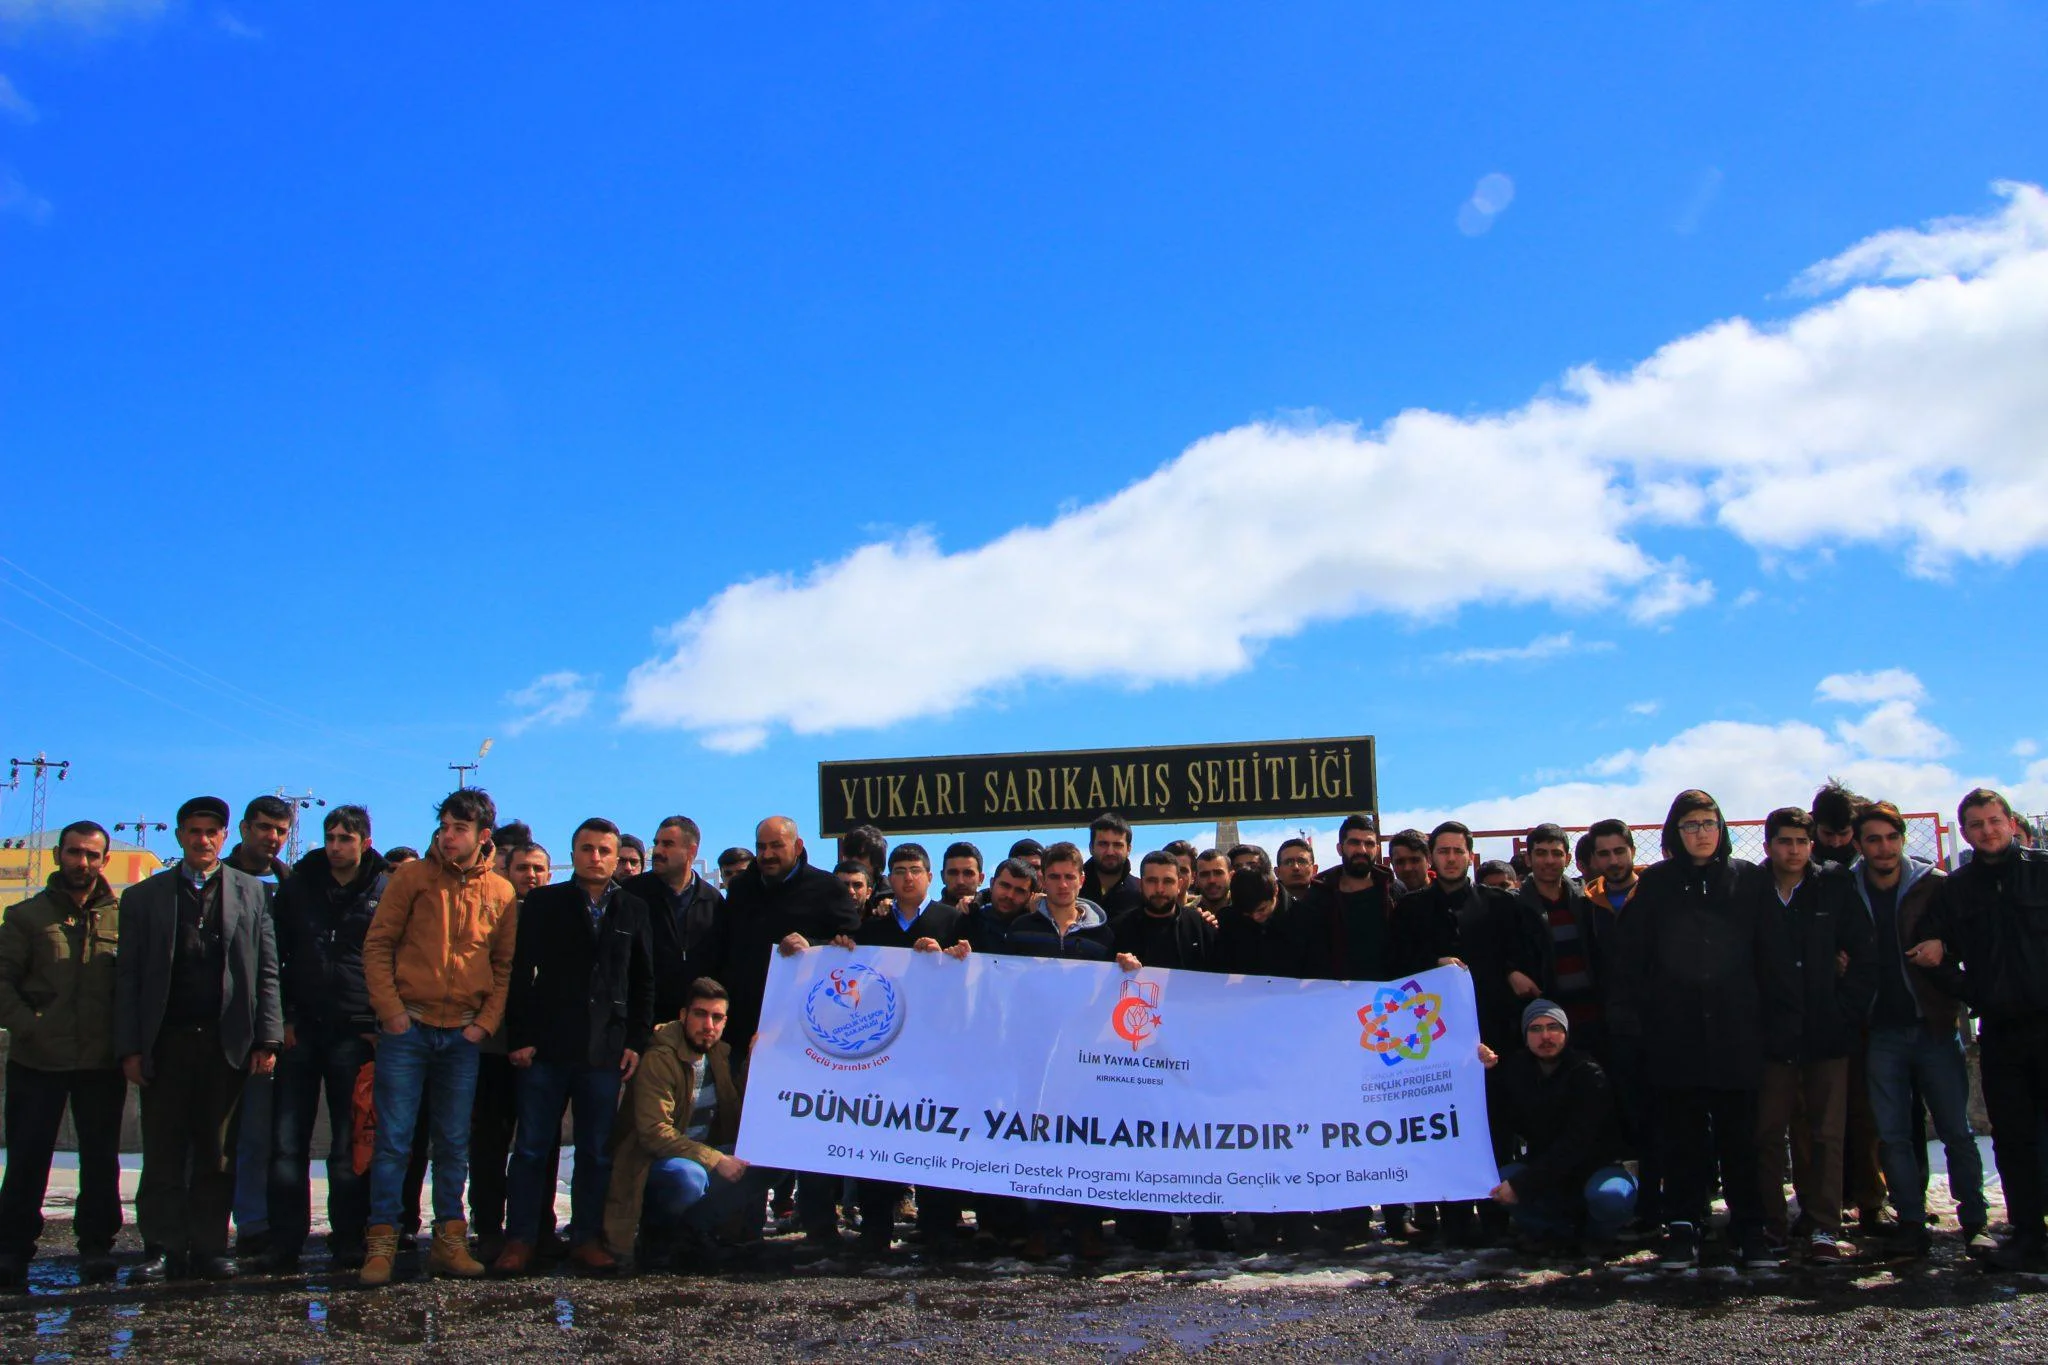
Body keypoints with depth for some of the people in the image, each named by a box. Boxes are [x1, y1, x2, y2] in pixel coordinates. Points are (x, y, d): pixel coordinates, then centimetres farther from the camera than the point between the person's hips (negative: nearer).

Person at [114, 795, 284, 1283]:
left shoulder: (250, 892, 8)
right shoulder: (144, 897, 9)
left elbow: (266, 972, 5)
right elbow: (127, 977, 6)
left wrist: (267, 1039, -2)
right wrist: (129, 1048, -2)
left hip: (227, 1043, 0)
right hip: (166, 1043, 0)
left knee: (217, 1155, 5)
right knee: (163, 1155, 4)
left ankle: (209, 1248, 12)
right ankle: (164, 1250, 12)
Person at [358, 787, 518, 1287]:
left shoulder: (501, 893, 6)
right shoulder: (413, 877, 1)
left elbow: (505, 966, 11)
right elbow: (377, 945, 1)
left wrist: (486, 1021, -1)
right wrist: (390, 1010, -8)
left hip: (463, 1035, 2)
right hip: (408, 1028, -2)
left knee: (454, 1144, 7)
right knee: (394, 1140, -2)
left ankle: (449, 1241, 15)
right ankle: (381, 1242, 5)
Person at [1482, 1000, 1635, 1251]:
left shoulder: (1588, 1074, -19)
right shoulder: (1515, 1068, -2)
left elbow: (1575, 1145, -26)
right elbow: (1501, 1122, -9)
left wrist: (1522, 1184, -32)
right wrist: (1489, 1074, -21)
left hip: (1595, 1167, -3)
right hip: (1542, 1166, 3)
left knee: (1609, 1196, -36)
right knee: (1502, 1179, -26)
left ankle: (1596, 1232, 1)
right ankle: (1555, 1230, 1)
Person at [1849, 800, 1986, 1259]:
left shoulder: (1934, 885, -1)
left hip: (1934, 1027, -1)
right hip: (1882, 1032, 1)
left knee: (1956, 1130, 1)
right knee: (1892, 1135, 4)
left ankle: (1974, 1221, 13)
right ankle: (1911, 1222, 12)